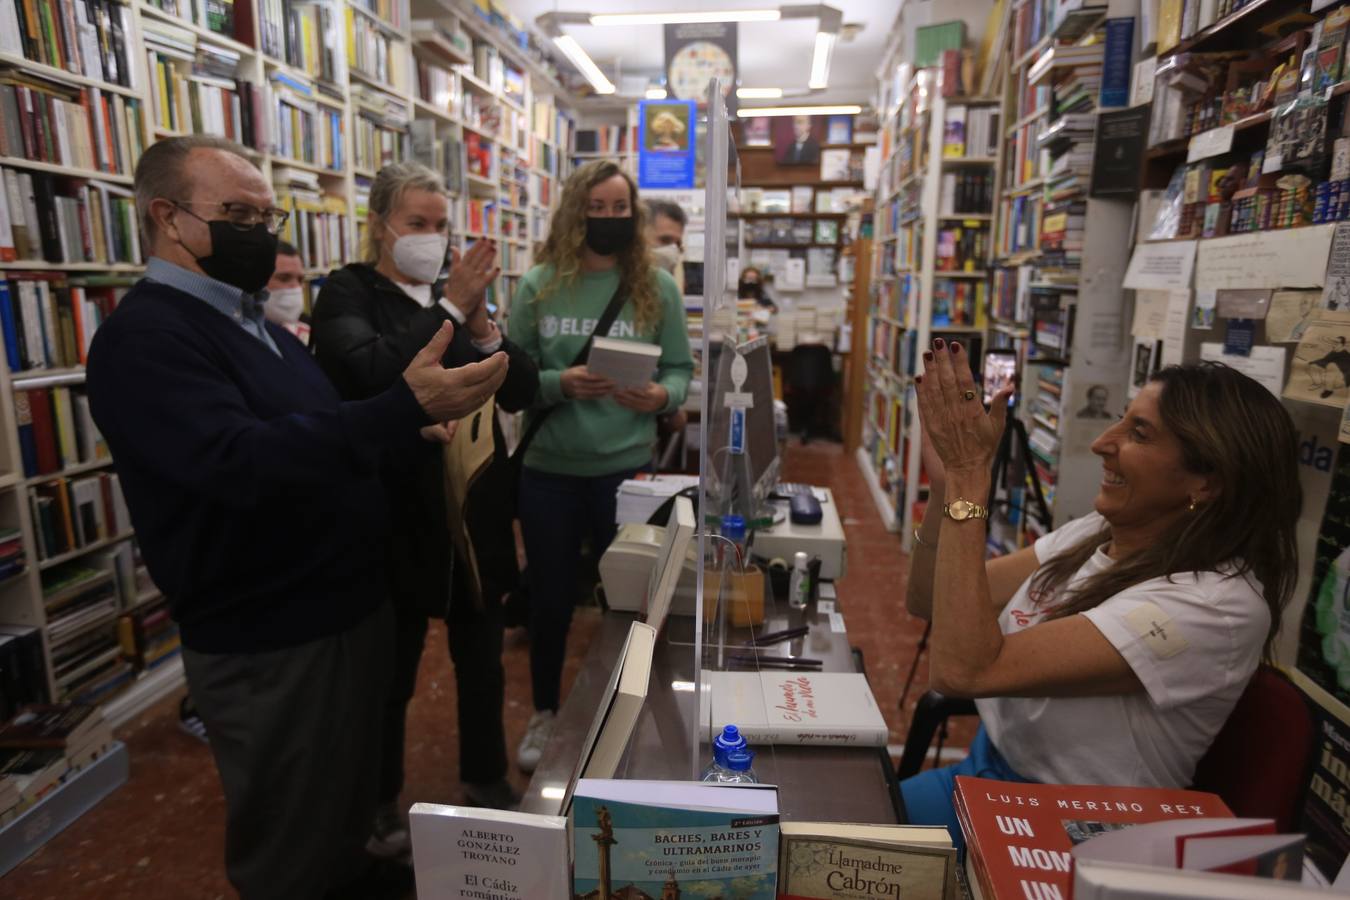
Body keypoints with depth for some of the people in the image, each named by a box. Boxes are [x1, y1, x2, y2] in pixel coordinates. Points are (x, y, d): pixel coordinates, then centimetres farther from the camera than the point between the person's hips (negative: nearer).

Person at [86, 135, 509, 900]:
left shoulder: (253, 322, 12)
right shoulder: (143, 338, -18)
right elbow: (241, 460, -34)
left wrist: (405, 433, 0)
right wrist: (404, 409, -44)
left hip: (349, 603, 9)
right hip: (267, 639, -9)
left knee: (354, 785, 27)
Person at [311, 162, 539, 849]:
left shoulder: (458, 297, 9)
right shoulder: (348, 292, -6)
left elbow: (520, 392, 2)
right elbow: (370, 371, -26)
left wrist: (481, 323, -14)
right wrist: (451, 310, -26)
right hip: (399, 516, -5)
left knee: (482, 660, 18)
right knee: (390, 674, 12)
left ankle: (486, 782, 40)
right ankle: (380, 810, 35)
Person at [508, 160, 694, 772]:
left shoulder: (657, 287, -1)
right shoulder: (538, 285, -1)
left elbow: (681, 370, 2)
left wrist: (661, 396, -19)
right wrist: (560, 383, -19)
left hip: (626, 467, 0)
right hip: (547, 469, 0)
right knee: (550, 597, 15)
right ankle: (545, 713, 40)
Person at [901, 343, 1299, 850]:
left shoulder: (1216, 603, -25)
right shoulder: (1096, 532, -3)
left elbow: (965, 669, -34)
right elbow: (929, 603, -1)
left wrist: (970, 477, -30)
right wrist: (948, 479, -16)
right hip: (983, 772, 6)